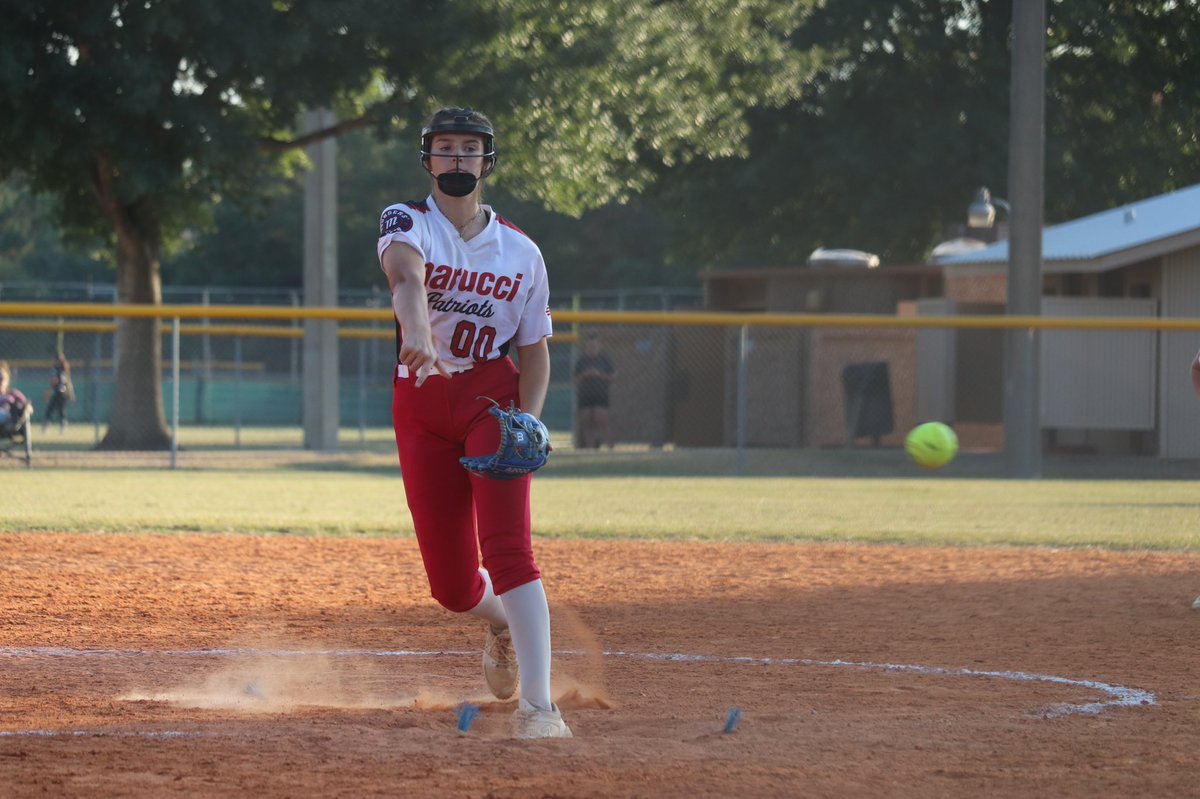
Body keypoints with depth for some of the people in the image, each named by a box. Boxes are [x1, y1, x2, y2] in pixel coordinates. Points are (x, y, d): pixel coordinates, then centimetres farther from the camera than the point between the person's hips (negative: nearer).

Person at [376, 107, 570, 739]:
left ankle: (537, 705, -25)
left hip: (492, 398, 0)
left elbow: (535, 351, 7)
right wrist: (416, 332, -51)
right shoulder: (406, 223, -5)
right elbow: (406, 273, -28)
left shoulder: (520, 252, 2)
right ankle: (500, 620, 40)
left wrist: (527, 423, -12)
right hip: (419, 404, 1)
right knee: (452, 585, 2)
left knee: (506, 544, -20)